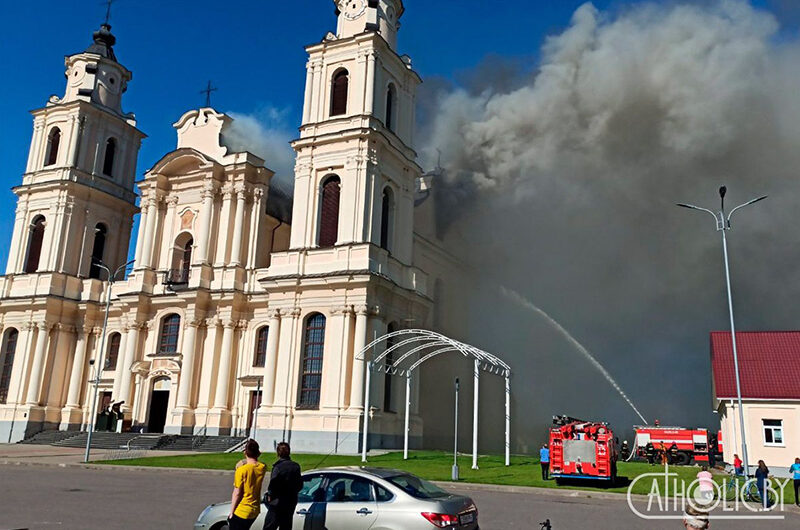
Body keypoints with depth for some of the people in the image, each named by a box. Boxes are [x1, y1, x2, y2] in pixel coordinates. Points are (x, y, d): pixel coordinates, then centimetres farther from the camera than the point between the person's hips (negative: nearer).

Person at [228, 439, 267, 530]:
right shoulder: (262, 468, -3)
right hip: (255, 511, 6)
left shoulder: (242, 470, -18)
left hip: (241, 512, -6)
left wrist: (231, 512, -6)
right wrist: (256, 458, 7)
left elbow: (237, 494, -14)